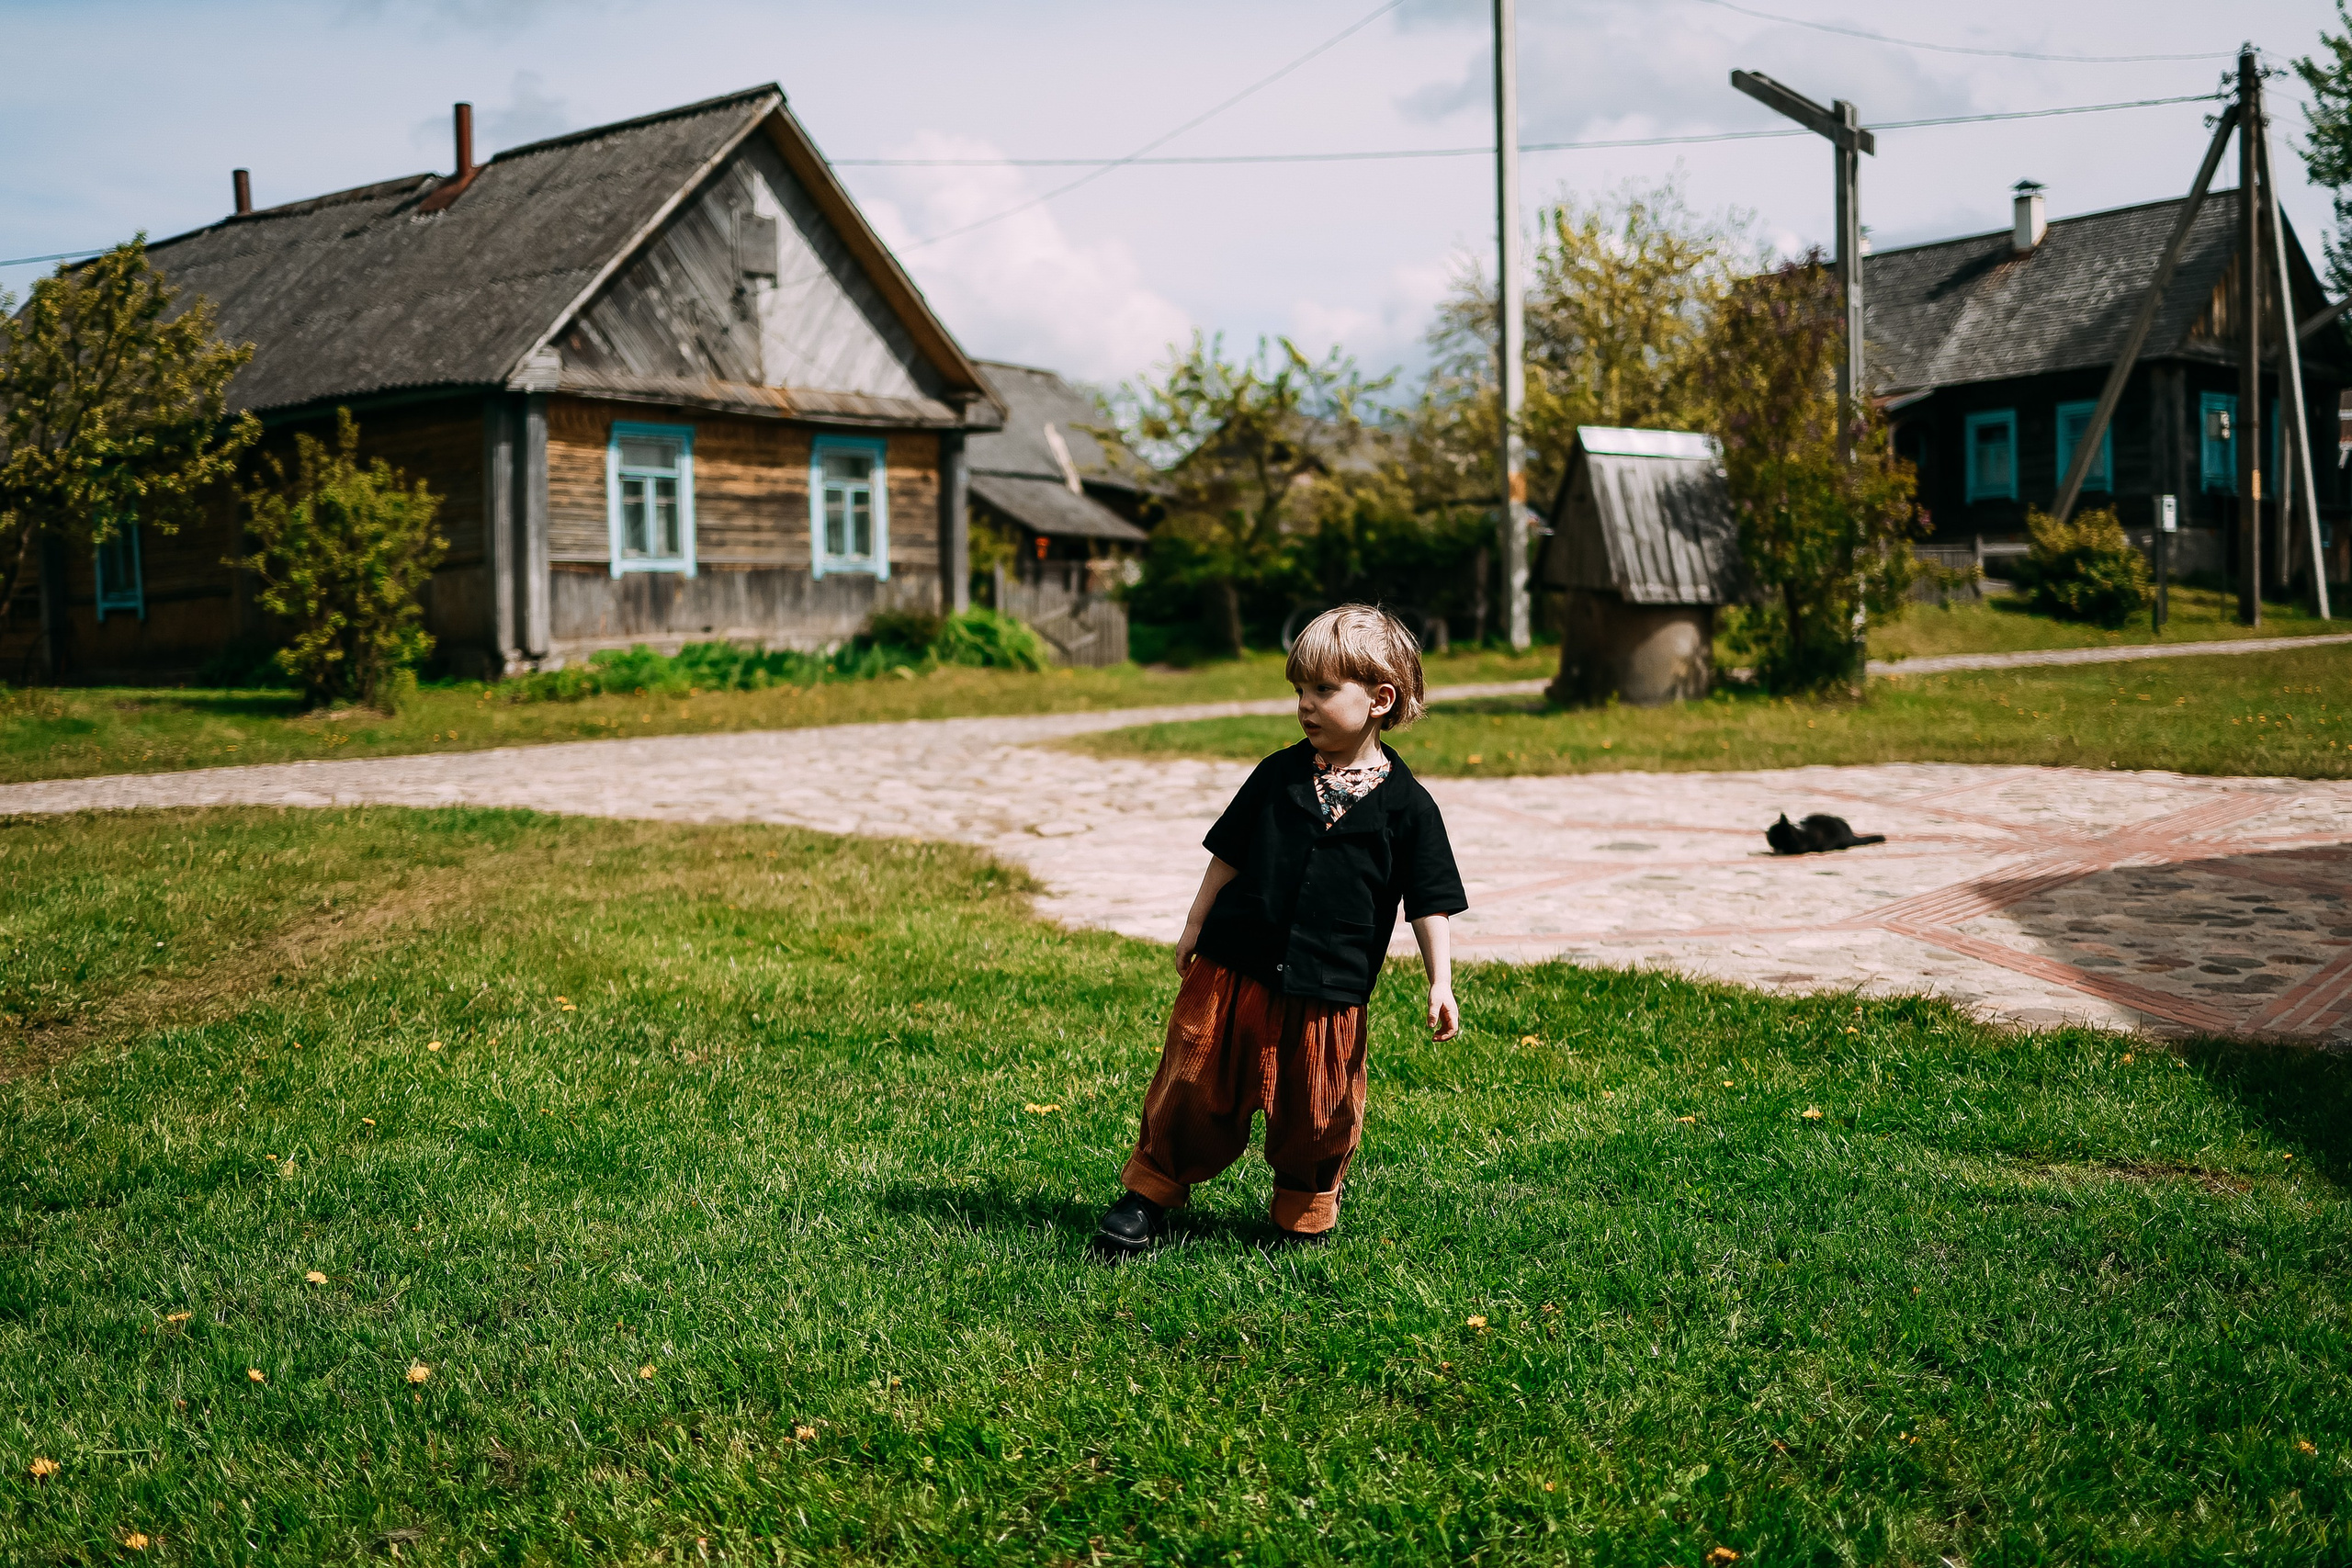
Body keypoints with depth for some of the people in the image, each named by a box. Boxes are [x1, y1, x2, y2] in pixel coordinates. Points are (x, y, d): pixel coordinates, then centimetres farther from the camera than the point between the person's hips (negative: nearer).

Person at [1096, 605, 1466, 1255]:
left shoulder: (1406, 805, -4)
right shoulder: (1279, 774, 2)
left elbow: (1430, 903, -1)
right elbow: (1228, 853, 11)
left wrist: (1441, 983, -6)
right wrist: (1196, 925, 11)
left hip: (1328, 988, -1)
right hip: (1234, 965, 1)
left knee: (1318, 1112, 9)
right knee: (1196, 1086, 6)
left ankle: (1303, 1215, 32)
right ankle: (1150, 1192, 24)